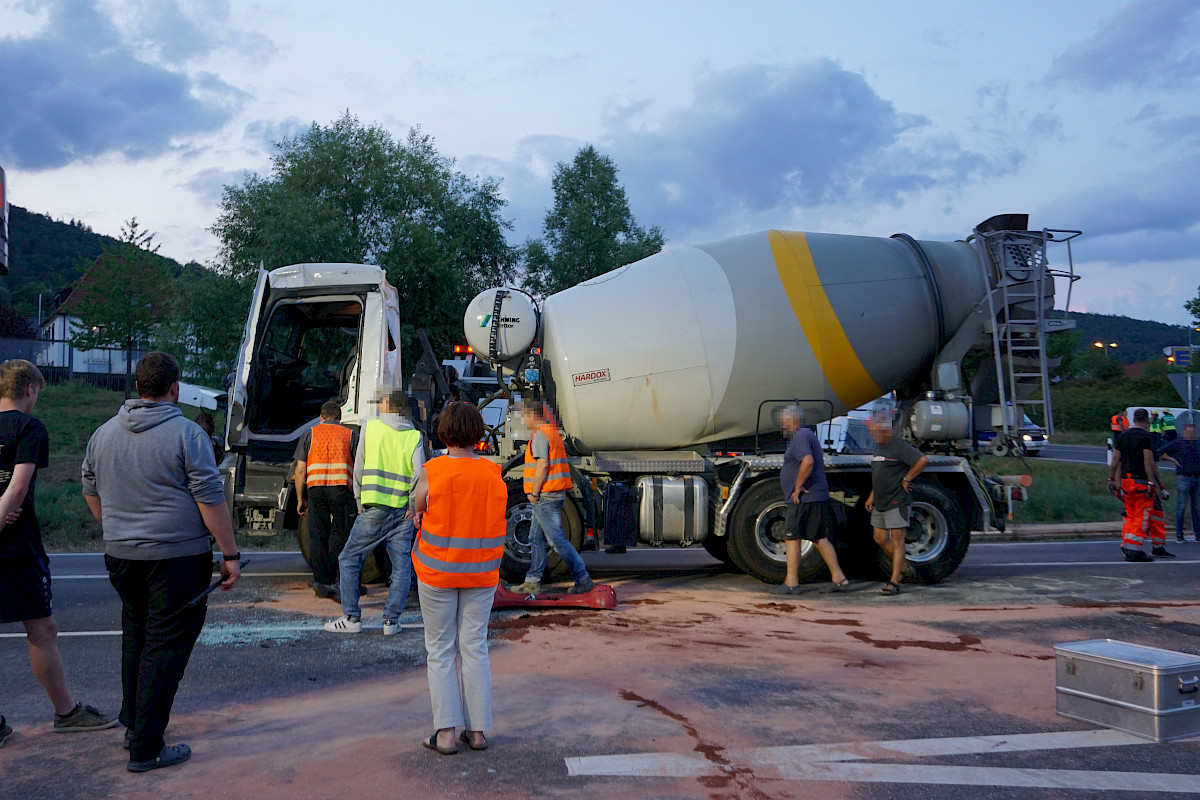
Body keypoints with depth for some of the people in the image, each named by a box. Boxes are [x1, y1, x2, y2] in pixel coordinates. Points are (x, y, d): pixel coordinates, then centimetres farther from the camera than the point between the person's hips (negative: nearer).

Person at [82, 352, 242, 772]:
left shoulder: (104, 433, 8)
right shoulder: (186, 433, -12)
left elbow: (90, 489, 19)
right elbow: (210, 500, -14)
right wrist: (230, 554, -8)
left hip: (121, 556, 7)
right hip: (177, 557, -6)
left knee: (136, 638, 23)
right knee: (165, 648, 0)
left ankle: (133, 723, 35)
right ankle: (146, 749, 5)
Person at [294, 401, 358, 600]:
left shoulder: (310, 434, 13)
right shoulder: (350, 435, 12)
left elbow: (300, 469, 7)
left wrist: (300, 499, 13)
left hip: (315, 489, 1)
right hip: (342, 489, -1)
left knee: (318, 537, 7)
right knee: (340, 535, 5)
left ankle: (322, 580, 6)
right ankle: (328, 580, -4)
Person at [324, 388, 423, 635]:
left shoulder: (370, 428, -1)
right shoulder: (414, 436, 1)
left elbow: (359, 469, 2)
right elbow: (419, 474, -11)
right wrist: (413, 506, 0)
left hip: (374, 510, -2)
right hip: (402, 512, 2)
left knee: (349, 561, 11)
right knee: (402, 568, 9)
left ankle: (352, 618, 11)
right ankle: (391, 621, 7)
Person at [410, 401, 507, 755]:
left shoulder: (431, 472, -13)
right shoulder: (494, 474, -5)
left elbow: (417, 511, -1)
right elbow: (494, 519, 4)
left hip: (437, 571, -2)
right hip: (481, 571, 2)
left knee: (440, 651, 9)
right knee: (474, 648, 11)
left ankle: (445, 732, 7)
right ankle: (478, 730, 14)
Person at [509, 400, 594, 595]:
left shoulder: (540, 434, -13)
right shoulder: (553, 432, 18)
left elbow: (543, 464, -22)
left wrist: (534, 492, -17)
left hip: (545, 494, -10)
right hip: (556, 493, 10)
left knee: (557, 539, -6)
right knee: (536, 537, 14)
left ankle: (583, 580, -3)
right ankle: (532, 581, 18)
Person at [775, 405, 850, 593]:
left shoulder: (800, 436, -13)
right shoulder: (808, 435, 20)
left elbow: (808, 461, -29)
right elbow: (820, 458, 33)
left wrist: (798, 486, -21)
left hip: (803, 498, -10)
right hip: (817, 497, 10)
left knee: (791, 537, -4)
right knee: (819, 538, 11)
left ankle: (791, 581, -2)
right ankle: (839, 578, 11)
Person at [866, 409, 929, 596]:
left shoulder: (899, 446, -15)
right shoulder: (879, 446, 15)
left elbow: (923, 460, -26)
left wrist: (906, 479, -19)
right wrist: (872, 496, 21)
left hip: (897, 502, -9)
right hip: (880, 503, 10)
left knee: (897, 540, -6)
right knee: (880, 538, 14)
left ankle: (894, 582, -6)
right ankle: (901, 566, 34)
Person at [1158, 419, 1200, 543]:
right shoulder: (1177, 443, -3)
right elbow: (1159, 453, -5)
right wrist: (1172, 460, -7)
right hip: (1183, 478, -5)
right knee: (1181, 507, -4)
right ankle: (1179, 535, 0)